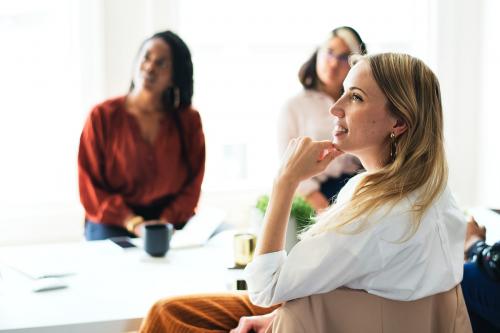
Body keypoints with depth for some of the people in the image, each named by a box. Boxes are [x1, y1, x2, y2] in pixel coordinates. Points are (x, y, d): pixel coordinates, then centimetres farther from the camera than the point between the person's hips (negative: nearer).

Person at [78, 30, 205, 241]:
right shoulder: (103, 116, 0)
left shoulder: (188, 120, 6)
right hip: (113, 225, -2)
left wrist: (165, 222, -13)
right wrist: (133, 223, -15)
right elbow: (90, 187, -2)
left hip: (171, 225, 2)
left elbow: (192, 184, 4)